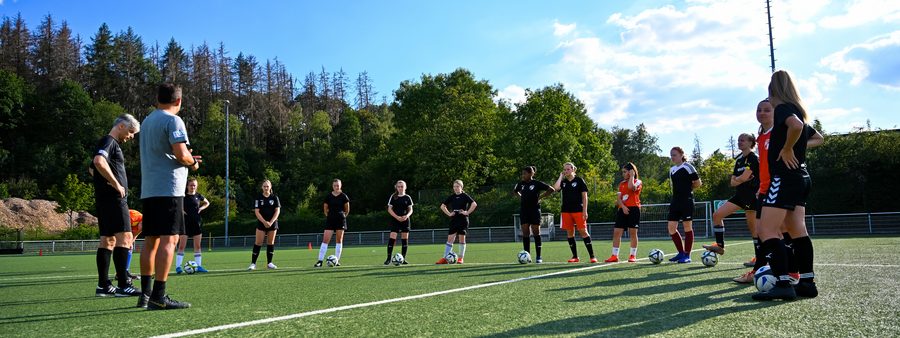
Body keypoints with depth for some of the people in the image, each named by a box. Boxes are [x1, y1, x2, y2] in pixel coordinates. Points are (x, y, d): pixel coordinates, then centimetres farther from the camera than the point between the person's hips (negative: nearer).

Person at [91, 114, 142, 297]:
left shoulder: (110, 143, 23)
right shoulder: (109, 141, -8)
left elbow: (93, 168, 36)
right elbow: (99, 161, -28)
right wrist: (116, 184, -22)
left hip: (103, 199, 11)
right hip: (114, 199, -11)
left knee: (108, 241, 10)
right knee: (124, 237, -14)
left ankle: (103, 286, 12)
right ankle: (123, 285, -17)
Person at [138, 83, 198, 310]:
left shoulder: (148, 121, 19)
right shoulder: (173, 120, -7)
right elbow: (181, 154, -18)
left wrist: (187, 159, 24)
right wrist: (193, 163, 3)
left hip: (148, 190, 9)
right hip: (168, 189, -9)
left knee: (151, 241, 11)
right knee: (169, 240, -10)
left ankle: (145, 294, 15)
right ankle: (158, 297, -14)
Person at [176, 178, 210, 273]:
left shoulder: (198, 196, 6)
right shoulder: (183, 195, -2)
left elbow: (207, 203, 23)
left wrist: (201, 208, 6)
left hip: (197, 222, 3)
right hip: (185, 222, -3)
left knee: (197, 246, 5)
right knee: (182, 245, -6)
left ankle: (199, 266, 9)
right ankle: (178, 266, -4)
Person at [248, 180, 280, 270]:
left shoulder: (275, 197, 2)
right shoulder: (258, 198, 0)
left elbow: (277, 211, -3)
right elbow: (256, 211, -5)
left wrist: (271, 222, -14)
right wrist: (264, 222, -17)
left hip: (272, 223, 1)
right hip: (261, 223, -1)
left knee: (271, 242, 5)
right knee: (258, 243, -5)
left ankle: (269, 263, 12)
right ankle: (253, 263, -2)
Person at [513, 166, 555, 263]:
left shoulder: (537, 183, -6)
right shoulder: (521, 184, 7)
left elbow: (552, 189, -7)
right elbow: (514, 191, 28)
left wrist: (540, 197, -8)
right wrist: (521, 197, 11)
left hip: (534, 210, -4)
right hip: (523, 211, 4)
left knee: (536, 233, -1)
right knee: (525, 233, 2)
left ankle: (539, 257, 4)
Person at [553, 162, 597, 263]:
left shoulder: (579, 181, 1)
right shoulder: (563, 182, 10)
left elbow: (584, 196, -1)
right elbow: (555, 188, -11)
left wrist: (585, 211, -8)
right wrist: (561, 176, -1)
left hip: (578, 210, -4)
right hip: (566, 211, 4)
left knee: (583, 232, -8)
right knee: (569, 233, 5)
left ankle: (592, 256, -5)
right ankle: (575, 257, 13)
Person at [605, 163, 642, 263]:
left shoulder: (638, 181, 4)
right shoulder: (622, 184, 19)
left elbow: (631, 187, -20)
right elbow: (619, 197, 8)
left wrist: (632, 176, -5)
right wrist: (623, 206, -10)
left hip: (633, 209, -5)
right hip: (622, 209, 5)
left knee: (633, 232, -1)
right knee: (616, 232, -3)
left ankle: (633, 255, 8)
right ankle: (615, 255, -2)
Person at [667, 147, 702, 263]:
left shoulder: (687, 167, -5)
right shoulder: (671, 170, 15)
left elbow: (698, 183, -4)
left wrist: (687, 188, 4)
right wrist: (678, 191, 12)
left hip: (686, 200, -7)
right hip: (675, 201, 7)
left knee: (687, 227, -1)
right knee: (671, 227, 2)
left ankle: (687, 255, 5)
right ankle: (681, 253, 15)